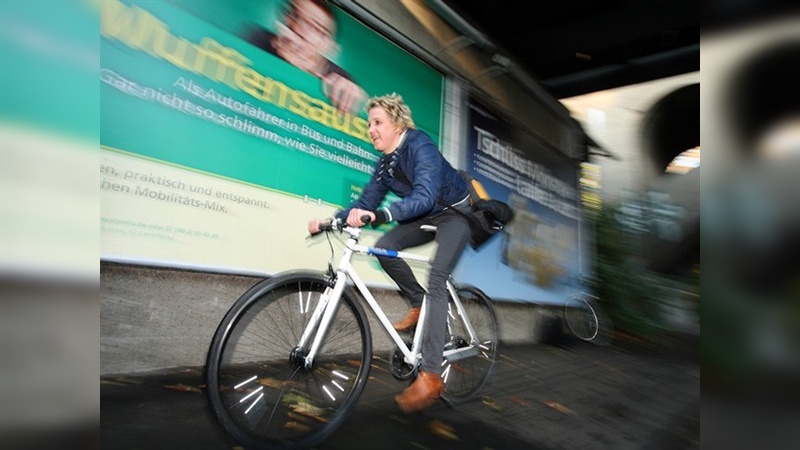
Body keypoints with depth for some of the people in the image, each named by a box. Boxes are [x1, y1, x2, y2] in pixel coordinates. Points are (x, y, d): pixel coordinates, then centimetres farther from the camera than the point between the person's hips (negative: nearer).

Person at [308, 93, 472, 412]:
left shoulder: (420, 146, -25)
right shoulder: (385, 162, -2)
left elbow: (424, 197, -40)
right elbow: (365, 203, -4)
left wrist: (380, 215, -55)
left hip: (455, 214, -7)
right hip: (426, 217, 7)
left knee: (435, 280, -23)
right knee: (384, 247, -17)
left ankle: (430, 376, -22)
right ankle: (419, 305, 5)